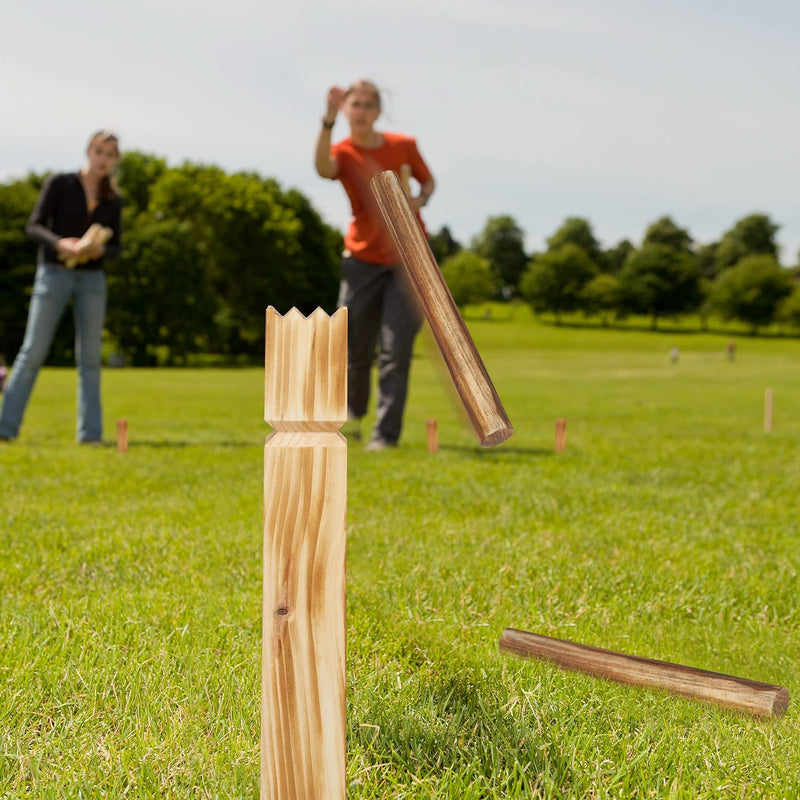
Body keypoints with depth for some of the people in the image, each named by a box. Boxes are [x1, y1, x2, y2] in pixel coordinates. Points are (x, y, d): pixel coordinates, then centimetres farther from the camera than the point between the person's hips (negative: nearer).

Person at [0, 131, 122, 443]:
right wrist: (60, 243, -24)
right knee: (33, 351, -5)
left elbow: (115, 247, 10)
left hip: (92, 279, 3)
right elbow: (34, 226, -6)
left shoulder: (112, 200, 9)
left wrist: (100, 250, -13)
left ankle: (90, 433, 3)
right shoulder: (60, 183, -1)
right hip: (55, 273, -3)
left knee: (89, 358, 1)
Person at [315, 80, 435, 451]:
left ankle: (386, 434, -2)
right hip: (362, 258, 0)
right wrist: (329, 120, -46)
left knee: (395, 351, -8)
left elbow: (428, 180, 15)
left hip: (408, 257, 0)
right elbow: (324, 168, -33)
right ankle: (353, 413, 35)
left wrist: (420, 198, -8)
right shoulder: (343, 152, -7)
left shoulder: (404, 146, -2)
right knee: (356, 349, 6)